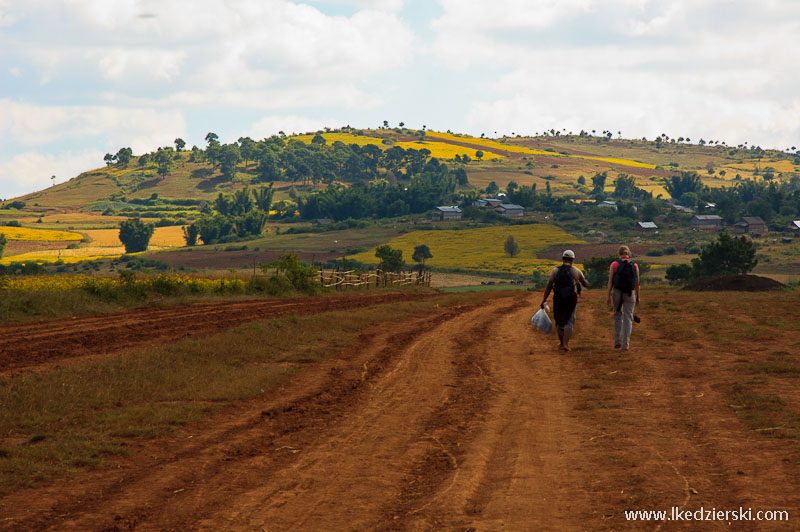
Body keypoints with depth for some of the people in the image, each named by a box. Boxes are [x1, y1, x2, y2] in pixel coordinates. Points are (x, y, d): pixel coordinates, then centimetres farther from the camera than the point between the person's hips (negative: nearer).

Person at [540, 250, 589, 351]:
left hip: (558, 300, 1)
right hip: (571, 300, -1)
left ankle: (562, 343, 29)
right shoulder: (577, 271, 3)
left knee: (559, 322, 17)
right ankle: (565, 344, -10)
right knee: (569, 322, 3)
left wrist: (544, 300, -1)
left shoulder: (555, 271, 1)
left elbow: (548, 286, -4)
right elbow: (586, 285, 16)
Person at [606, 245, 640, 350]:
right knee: (628, 318, 4)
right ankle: (625, 344, -4)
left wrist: (608, 296, -4)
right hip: (630, 294, 0)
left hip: (617, 293, 0)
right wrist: (638, 297, 12)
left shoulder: (614, 265, -4)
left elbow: (610, 281, -7)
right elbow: (637, 283, 2)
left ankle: (617, 341, 15)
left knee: (618, 316, 18)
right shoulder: (634, 266, -1)